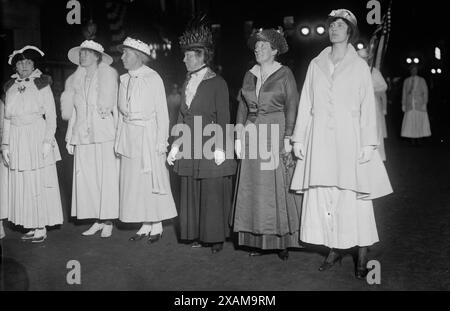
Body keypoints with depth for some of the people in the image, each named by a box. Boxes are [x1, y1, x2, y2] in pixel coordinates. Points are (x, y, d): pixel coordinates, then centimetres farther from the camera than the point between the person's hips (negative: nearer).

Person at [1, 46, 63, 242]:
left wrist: (48, 141, -12)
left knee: (40, 182, -1)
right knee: (21, 184, 5)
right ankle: (32, 226, 15)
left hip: (38, 137, -4)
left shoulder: (41, 84, -1)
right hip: (17, 139, 5)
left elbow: (51, 115, -4)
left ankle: (41, 228, 8)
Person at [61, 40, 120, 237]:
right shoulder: (75, 81, 15)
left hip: (104, 136, -4)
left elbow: (112, 107, -5)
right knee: (86, 179, 2)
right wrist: (70, 138, 12)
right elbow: (72, 112, 17)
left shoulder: (108, 76, 1)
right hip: (82, 138, 5)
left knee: (107, 178, -2)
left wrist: (118, 137, -7)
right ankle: (97, 221, 11)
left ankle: (108, 222, 6)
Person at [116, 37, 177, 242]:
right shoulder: (124, 80, 10)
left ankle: (157, 226, 13)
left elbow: (162, 112, -6)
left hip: (148, 135, -5)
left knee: (152, 180, 0)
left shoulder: (153, 78, -6)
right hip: (128, 136, 6)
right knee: (133, 181, 6)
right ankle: (145, 225, 17)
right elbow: (121, 112, 13)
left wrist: (161, 141, -11)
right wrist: (120, 139, 7)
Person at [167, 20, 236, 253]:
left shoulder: (217, 83, -4)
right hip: (190, 149, 6)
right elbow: (182, 117, 15)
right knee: (191, 194, 8)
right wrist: (176, 145, 10)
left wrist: (220, 148, -14)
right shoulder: (188, 83, 15)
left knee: (213, 194, 0)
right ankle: (198, 235, 20)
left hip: (210, 149, -6)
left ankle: (216, 237, 12)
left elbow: (223, 118, -8)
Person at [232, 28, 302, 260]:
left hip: (276, 134, -5)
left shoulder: (284, 74, -2)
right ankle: (257, 240, 13)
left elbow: (292, 108, -6)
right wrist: (238, 137, 6)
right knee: (254, 189, 5)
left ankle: (283, 242, 8)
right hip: (252, 136, 5)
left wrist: (288, 139, -14)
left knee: (278, 188, -1)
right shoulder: (249, 75, 13)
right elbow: (242, 108, 13)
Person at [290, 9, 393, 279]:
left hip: (349, 140, -2)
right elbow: (306, 104, 11)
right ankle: (334, 250, 15)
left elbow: (368, 107, 1)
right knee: (322, 197, 2)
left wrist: (368, 144, -7)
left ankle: (362, 256, 9)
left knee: (355, 198, -2)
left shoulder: (359, 66, 6)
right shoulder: (316, 64, 12)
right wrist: (299, 138, 6)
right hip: (320, 142, 3)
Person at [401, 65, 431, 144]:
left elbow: (425, 92, 2)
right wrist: (403, 105, 5)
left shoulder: (422, 80, 5)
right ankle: (412, 138, -1)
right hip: (409, 104, 1)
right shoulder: (406, 81, 11)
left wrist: (425, 103, -8)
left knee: (420, 121, -4)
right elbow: (404, 93, 10)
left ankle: (419, 138, 1)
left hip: (420, 104, -1)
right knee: (410, 120, -4)